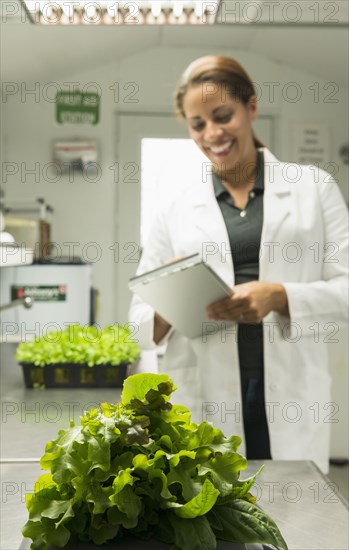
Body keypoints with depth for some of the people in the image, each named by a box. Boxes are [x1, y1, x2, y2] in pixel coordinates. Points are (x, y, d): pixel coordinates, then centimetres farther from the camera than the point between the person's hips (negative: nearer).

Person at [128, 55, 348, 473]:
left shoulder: (314, 187, 7)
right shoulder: (174, 207, 9)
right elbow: (140, 316, 8)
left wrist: (279, 296, -16)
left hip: (291, 397, 0)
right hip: (203, 402, 1)